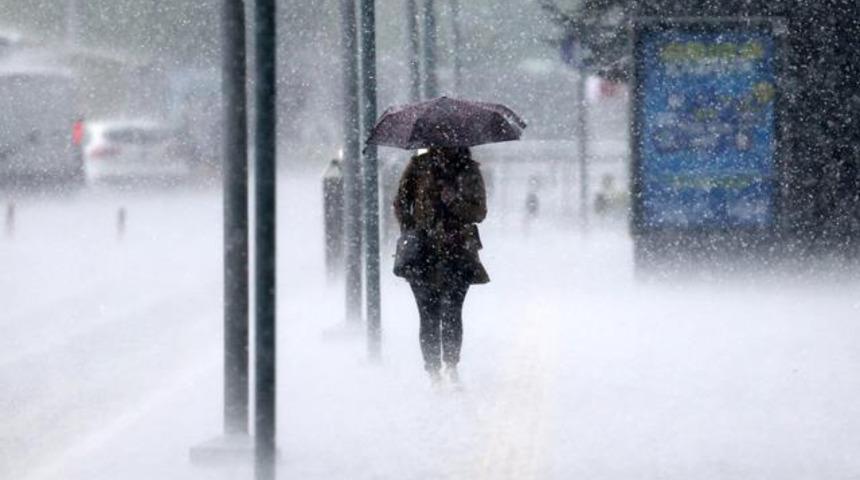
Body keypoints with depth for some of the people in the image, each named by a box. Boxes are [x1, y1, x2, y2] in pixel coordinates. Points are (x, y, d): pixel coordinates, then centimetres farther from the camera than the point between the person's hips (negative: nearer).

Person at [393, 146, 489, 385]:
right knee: (429, 316, -3)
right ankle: (434, 372, 2)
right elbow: (401, 203, 10)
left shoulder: (468, 171, 6)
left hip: (458, 252, 0)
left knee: (452, 312, -9)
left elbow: (479, 212, 2)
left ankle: (451, 366, 4)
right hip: (424, 254, 0)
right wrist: (410, 232, -3)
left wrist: (453, 201, -15)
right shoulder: (419, 166, 6)